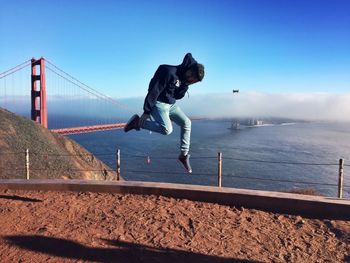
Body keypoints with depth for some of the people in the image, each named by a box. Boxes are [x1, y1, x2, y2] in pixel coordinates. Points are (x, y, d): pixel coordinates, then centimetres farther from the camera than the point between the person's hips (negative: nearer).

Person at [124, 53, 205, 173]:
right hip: (159, 103, -9)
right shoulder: (170, 73, -22)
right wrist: (146, 112, -19)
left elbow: (178, 96, 6)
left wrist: (186, 84, -11)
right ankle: (138, 122, -9)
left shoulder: (183, 77, 6)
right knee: (167, 129, -26)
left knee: (186, 122, 0)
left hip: (171, 104, 9)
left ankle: (184, 154, 8)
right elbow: (154, 92, -22)